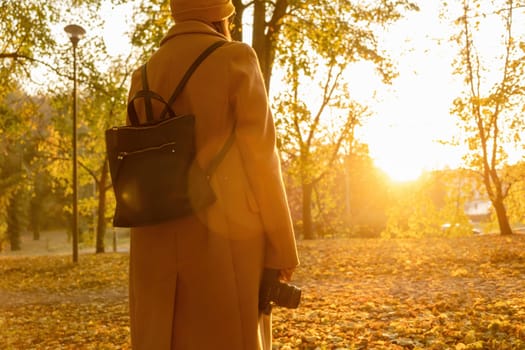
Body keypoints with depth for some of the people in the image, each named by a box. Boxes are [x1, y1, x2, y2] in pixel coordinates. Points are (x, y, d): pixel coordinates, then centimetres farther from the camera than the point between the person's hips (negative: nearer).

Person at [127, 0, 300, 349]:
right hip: (223, 239, -5)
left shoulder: (144, 77, 13)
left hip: (159, 245, 6)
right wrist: (283, 247, -2)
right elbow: (260, 158, -8)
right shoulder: (237, 59, -3)